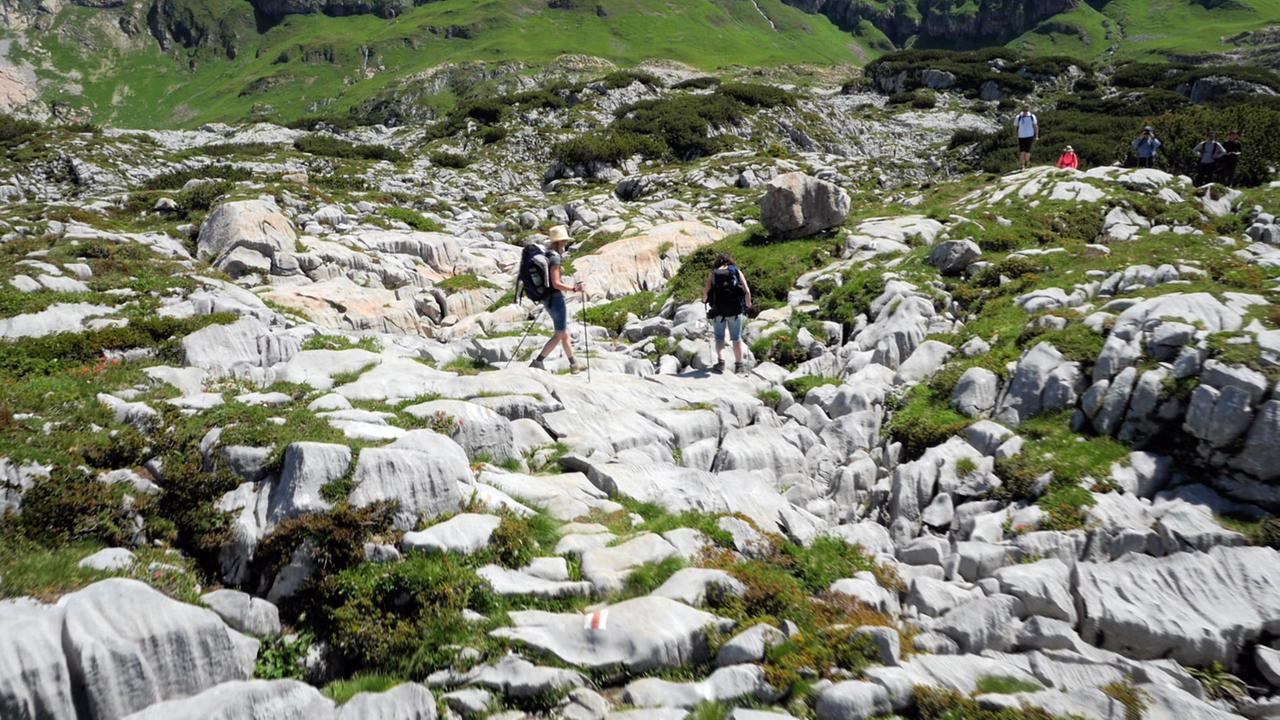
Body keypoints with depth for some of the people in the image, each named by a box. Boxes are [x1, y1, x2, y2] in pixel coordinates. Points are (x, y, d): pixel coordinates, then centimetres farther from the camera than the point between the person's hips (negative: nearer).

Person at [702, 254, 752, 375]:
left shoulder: (713, 273, 5)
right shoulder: (737, 271, 5)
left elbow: (706, 291, -6)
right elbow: (747, 291, -4)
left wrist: (704, 299, 15)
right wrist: (748, 304, 13)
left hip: (718, 311, 0)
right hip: (735, 310, 0)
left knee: (719, 337, 10)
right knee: (736, 338, 15)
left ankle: (721, 362, -8)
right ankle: (739, 365, 17)